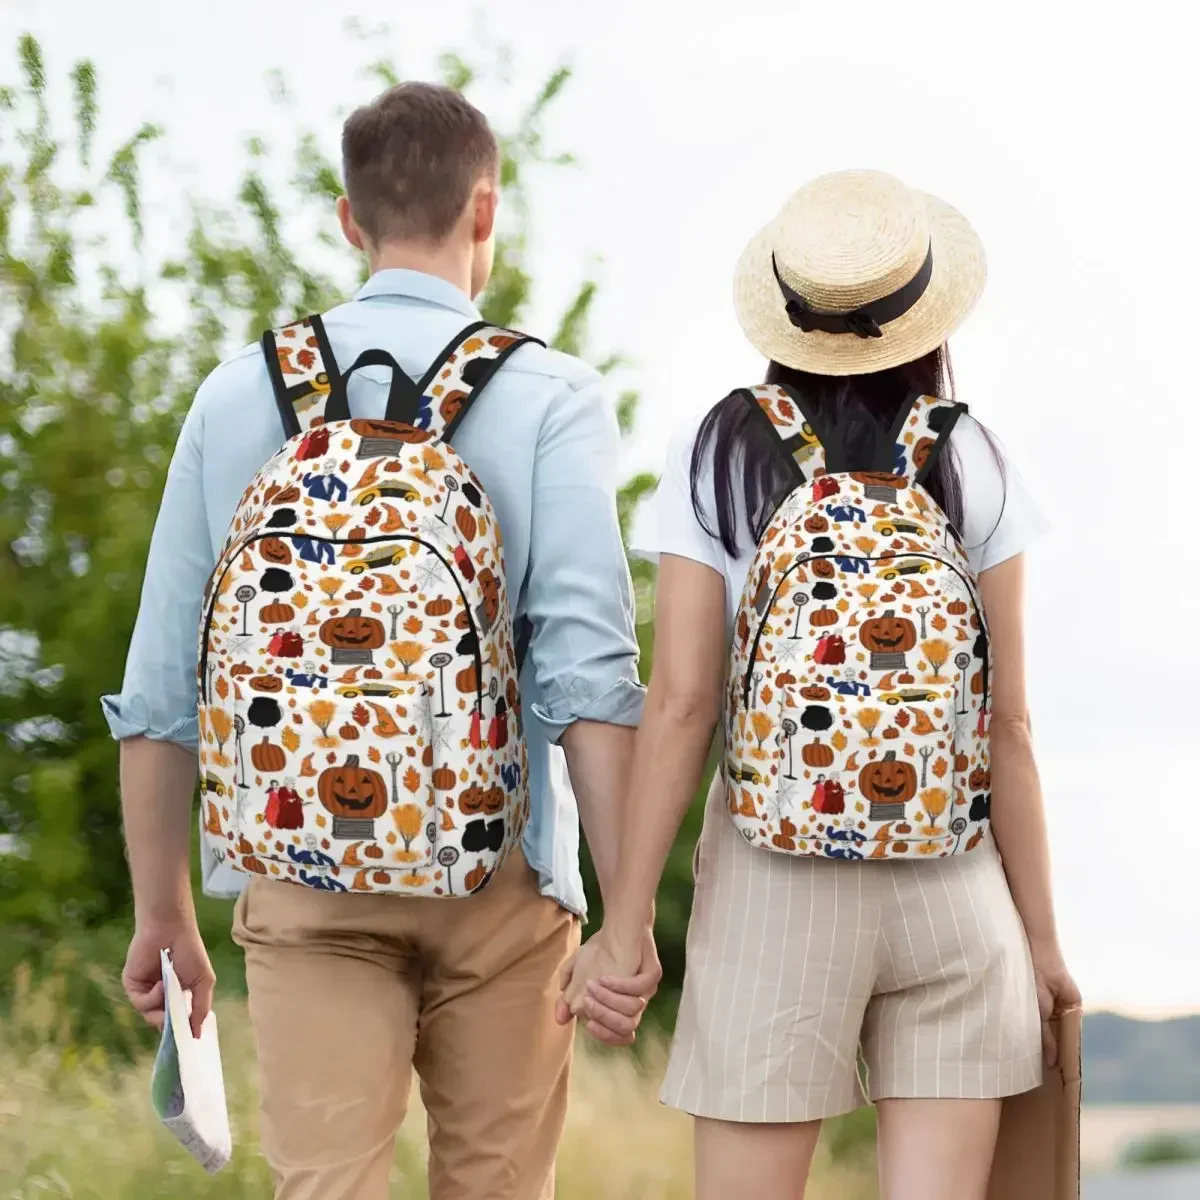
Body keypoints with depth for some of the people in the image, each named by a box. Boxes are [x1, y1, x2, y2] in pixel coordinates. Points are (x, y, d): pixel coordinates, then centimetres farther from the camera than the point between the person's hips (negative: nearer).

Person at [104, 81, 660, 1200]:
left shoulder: (240, 393, 6)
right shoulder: (549, 396, -2)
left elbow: (159, 684, 6)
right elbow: (588, 667, -12)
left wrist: (162, 912, 15)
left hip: (302, 872, 1)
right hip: (496, 875, -1)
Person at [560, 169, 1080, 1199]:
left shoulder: (719, 458, -2)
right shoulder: (970, 467, 0)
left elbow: (680, 705, -7)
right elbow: (1008, 724, -1)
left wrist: (625, 924, -2)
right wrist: (1041, 933, 7)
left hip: (774, 884, -1)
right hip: (953, 884, 1)